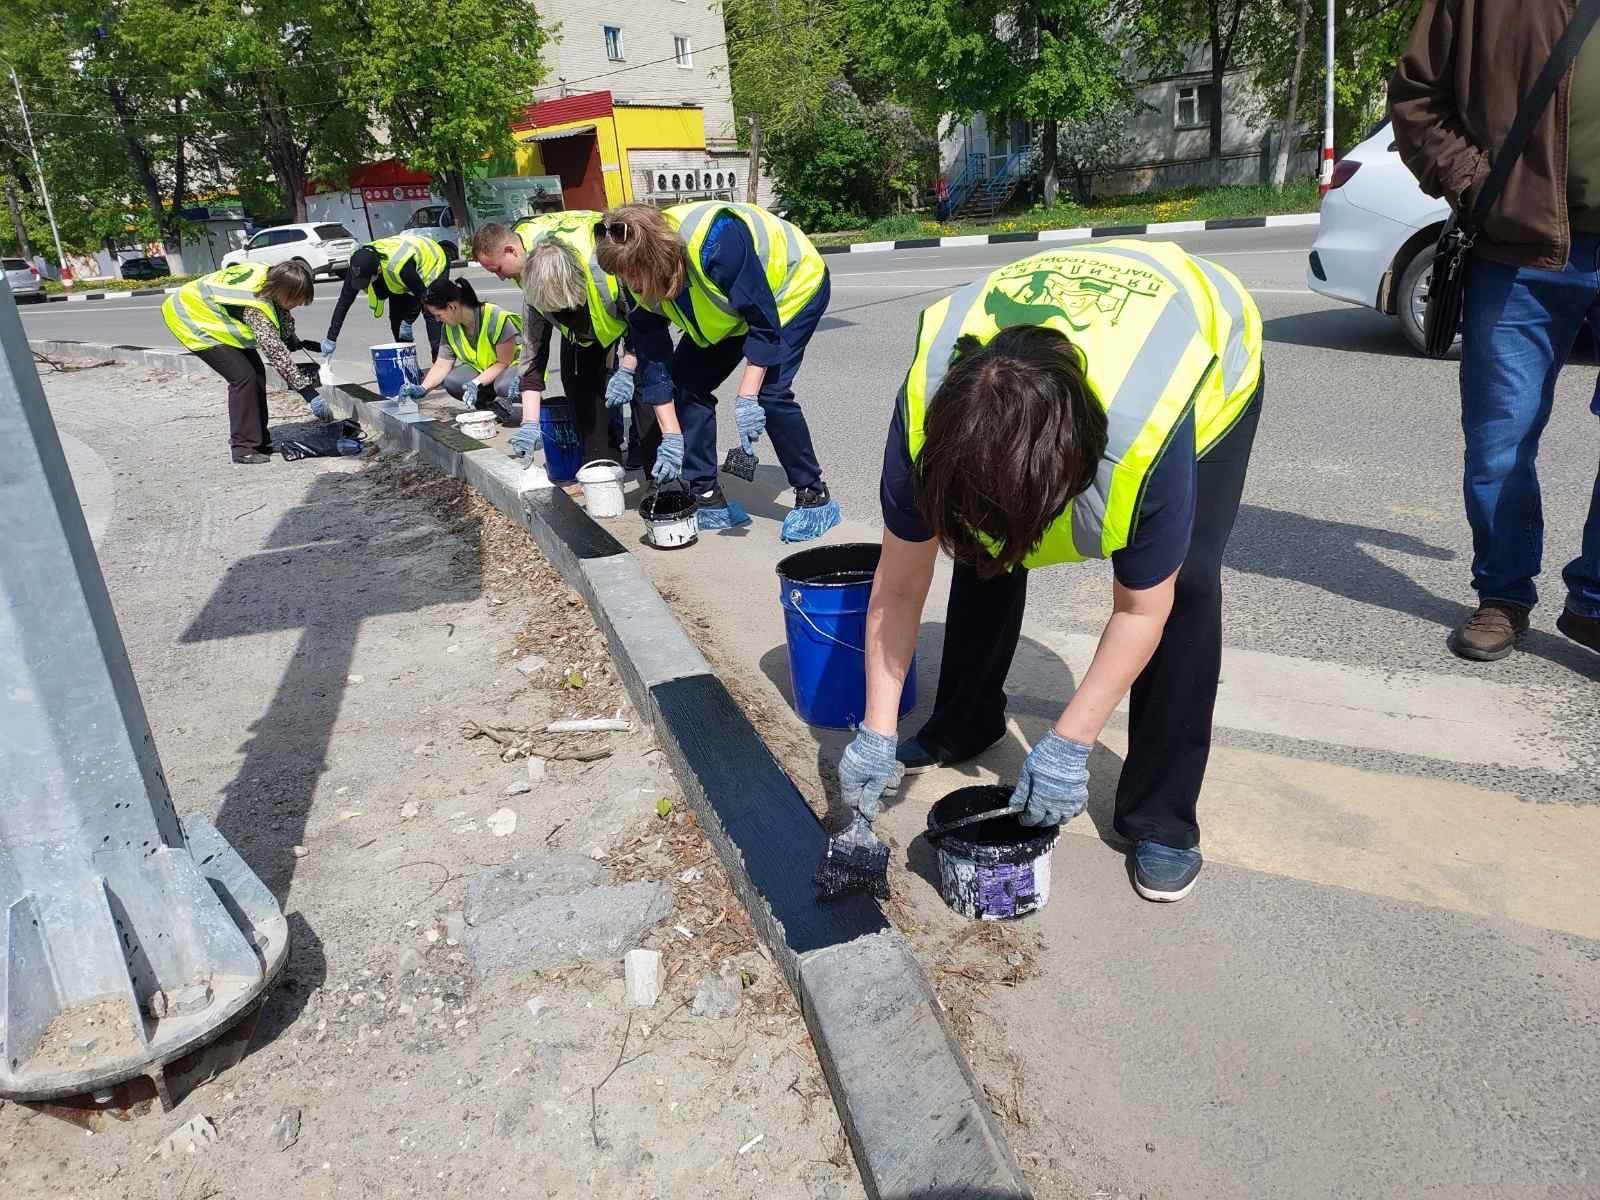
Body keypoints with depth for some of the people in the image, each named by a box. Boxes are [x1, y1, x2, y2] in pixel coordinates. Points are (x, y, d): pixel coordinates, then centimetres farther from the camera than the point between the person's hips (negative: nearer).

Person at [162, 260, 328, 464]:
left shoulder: (271, 276, -16)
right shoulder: (255, 307, -38)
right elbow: (277, 353, -39)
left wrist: (294, 342, -4)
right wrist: (310, 393, -39)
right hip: (191, 319, -9)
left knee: (256, 373, 5)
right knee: (243, 377, -17)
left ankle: (258, 440, 13)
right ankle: (244, 447, -10)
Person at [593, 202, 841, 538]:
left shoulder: (715, 243, -40)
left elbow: (764, 324, -35)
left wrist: (747, 398, -37)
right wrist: (626, 370, -20)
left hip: (793, 287, -7)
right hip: (733, 309, 8)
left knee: (770, 390, -23)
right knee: (686, 382, -4)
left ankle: (814, 498, -8)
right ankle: (707, 497, 3)